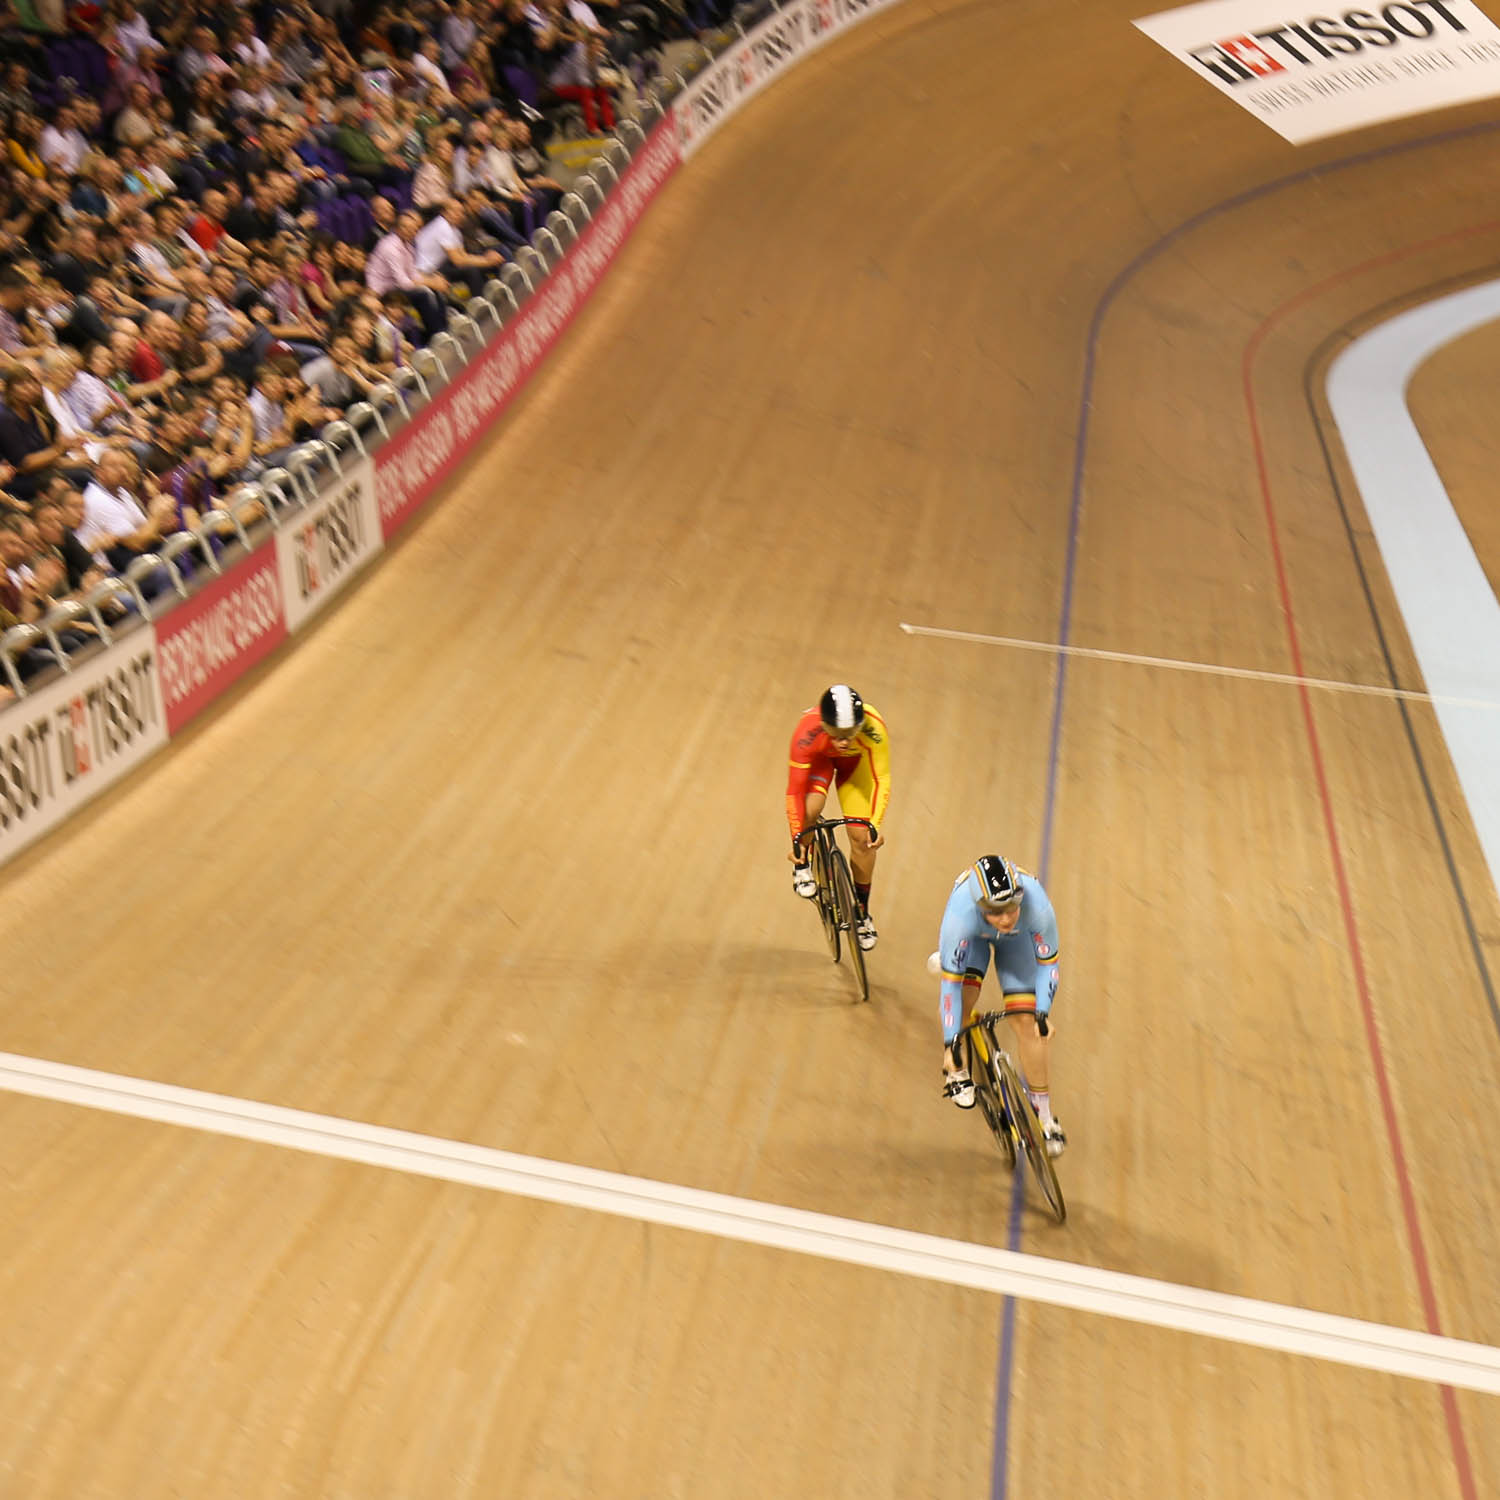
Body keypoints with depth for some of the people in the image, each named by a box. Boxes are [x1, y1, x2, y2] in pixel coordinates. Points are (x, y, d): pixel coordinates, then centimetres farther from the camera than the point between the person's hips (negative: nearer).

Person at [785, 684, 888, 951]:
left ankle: (862, 911, 16)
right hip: (819, 758, -1)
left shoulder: (874, 728, -40)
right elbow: (795, 788, -32)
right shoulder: (807, 732, -40)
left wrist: (875, 825, -39)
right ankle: (802, 864, 1)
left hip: (856, 761, 1)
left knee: (862, 837, -5)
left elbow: (881, 779, -30)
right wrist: (796, 838, -32)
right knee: (809, 809, -31)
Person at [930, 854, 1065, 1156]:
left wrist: (1043, 1013, -27)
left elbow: (1048, 963, -21)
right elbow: (951, 982, -34)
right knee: (963, 997, -25)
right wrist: (950, 1043, -32)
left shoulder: (1037, 905, -40)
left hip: (1017, 939, 1)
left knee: (1026, 1022, -8)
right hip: (972, 936, 0)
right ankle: (956, 1069, 5)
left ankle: (1044, 1119, 5)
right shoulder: (960, 913, -43)